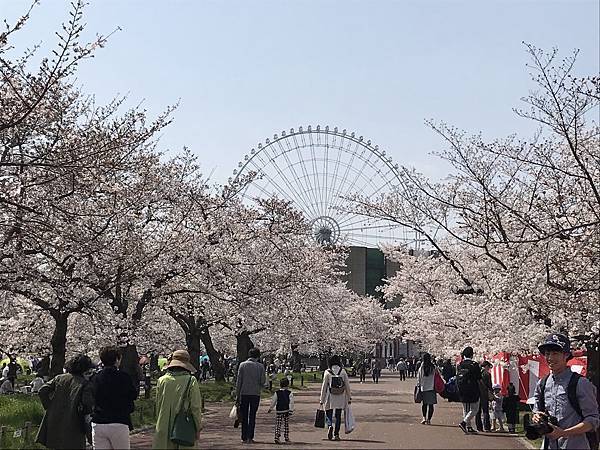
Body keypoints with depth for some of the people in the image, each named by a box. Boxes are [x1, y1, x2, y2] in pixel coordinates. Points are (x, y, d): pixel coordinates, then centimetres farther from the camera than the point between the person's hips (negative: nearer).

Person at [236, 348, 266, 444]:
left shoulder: (242, 365, 0)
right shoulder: (260, 366, -2)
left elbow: (239, 381, -1)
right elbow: (263, 382, -2)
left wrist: (237, 395, 3)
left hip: (244, 393, 1)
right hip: (255, 394, -1)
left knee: (244, 417, 9)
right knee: (252, 416, 5)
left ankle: (244, 438, 10)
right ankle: (250, 437, 0)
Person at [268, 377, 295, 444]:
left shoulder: (277, 393, 1)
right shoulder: (289, 393, -3)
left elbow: (273, 401, 5)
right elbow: (291, 402, -8)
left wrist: (270, 409, 16)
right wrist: (291, 410, -7)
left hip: (278, 411, 0)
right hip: (286, 411, 0)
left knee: (278, 424, 0)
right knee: (286, 424, 12)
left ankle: (277, 437, -13)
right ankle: (286, 437, 16)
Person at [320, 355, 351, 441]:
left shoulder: (327, 372, -4)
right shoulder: (343, 372, 1)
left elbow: (324, 386, -3)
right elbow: (347, 385, 2)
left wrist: (322, 399, 2)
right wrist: (349, 397, 10)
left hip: (330, 398, -2)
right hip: (341, 398, 2)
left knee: (329, 413, 9)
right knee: (338, 416, 9)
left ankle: (330, 425, -20)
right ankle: (336, 434, 9)